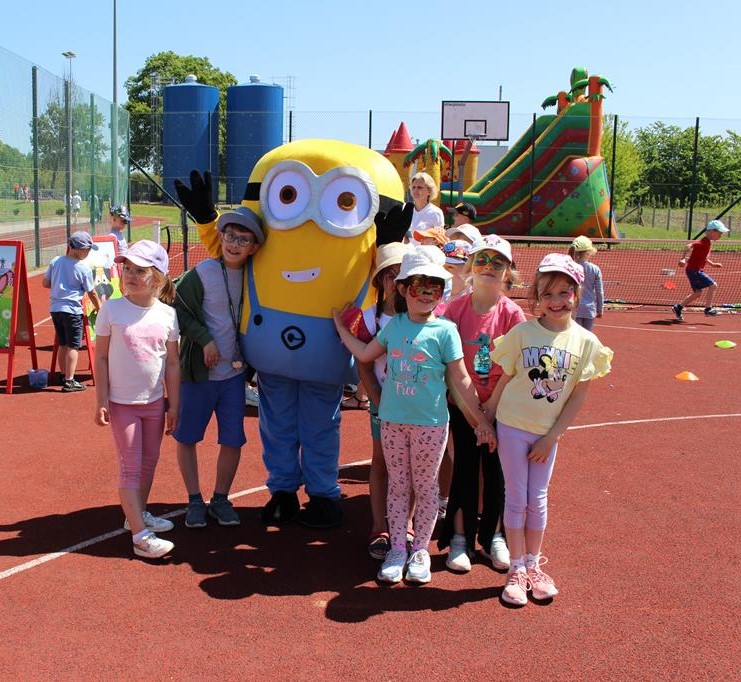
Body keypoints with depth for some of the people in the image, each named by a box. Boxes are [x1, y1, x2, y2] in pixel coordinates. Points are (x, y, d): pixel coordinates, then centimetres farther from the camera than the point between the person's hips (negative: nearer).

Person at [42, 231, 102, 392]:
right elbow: (92, 293, -1)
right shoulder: (84, 268, -11)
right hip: (72, 309, -6)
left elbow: (45, 283, 10)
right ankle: (69, 381, -3)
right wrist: (99, 308, 15)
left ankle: (64, 375, 28)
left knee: (63, 344, 18)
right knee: (73, 346, 0)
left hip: (55, 308, 6)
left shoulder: (55, 261, 2)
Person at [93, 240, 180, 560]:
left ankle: (137, 514, 35)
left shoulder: (167, 315, -3)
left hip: (154, 402, 4)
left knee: (149, 462, 15)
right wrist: (102, 400, -8)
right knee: (130, 466, -3)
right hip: (121, 402, -3)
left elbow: (172, 363, 3)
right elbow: (101, 357, -5)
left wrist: (173, 405, 4)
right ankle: (140, 535, -2)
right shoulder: (112, 310, -9)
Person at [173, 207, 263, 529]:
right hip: (199, 371, -3)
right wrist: (204, 339, -18)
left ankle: (221, 499, 24)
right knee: (187, 436, 7)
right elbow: (179, 310, -10)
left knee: (233, 439, 7)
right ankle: (195, 500, 23)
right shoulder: (202, 273, -11)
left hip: (235, 372, 3)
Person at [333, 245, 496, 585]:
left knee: (425, 487, 10)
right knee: (397, 485, 12)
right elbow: (365, 354, 14)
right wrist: (340, 326, 18)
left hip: (430, 423, -3)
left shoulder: (445, 330, -10)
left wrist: (481, 419, -3)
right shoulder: (394, 325, 2)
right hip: (392, 420, 4)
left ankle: (420, 550, 24)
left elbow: (461, 379, -5)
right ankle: (397, 549, 24)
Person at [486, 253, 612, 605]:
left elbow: (578, 396, -4)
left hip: (548, 433, 1)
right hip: (512, 427, -1)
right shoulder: (522, 332, -10)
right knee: (516, 498, 5)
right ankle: (516, 570, 18)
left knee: (538, 499, 12)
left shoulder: (586, 342, -7)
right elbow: (505, 378, -2)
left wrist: (551, 437, -5)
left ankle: (533, 566, 28)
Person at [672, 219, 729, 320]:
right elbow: (689, 246, -30)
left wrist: (712, 264, 21)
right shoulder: (704, 242, -18)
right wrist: (683, 259, -38)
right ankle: (708, 309, -7)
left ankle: (678, 307, 23)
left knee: (698, 293, 16)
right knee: (713, 285, -13)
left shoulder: (708, 243, 12)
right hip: (693, 270, -10)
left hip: (697, 271, 10)